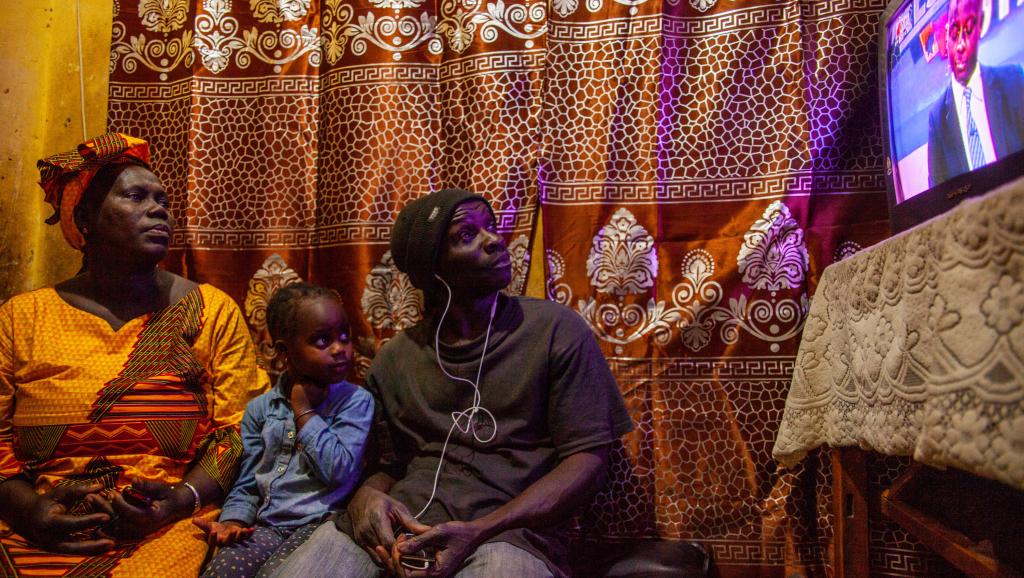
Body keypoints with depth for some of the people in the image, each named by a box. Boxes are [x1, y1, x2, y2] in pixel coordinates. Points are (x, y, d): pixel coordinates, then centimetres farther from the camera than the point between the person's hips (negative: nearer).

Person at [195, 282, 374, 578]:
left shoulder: (356, 400, -1)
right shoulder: (260, 408, 11)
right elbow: (246, 486, 13)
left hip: (320, 522, -2)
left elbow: (340, 471, -14)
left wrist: (304, 411, -7)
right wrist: (233, 522, -8)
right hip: (266, 524, 3)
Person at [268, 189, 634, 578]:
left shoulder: (557, 330, 3)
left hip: (508, 531, -3)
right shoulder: (394, 358, 15)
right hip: (401, 525, 4)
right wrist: (367, 494, -5)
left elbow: (588, 457, -3)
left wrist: (480, 532, -15)